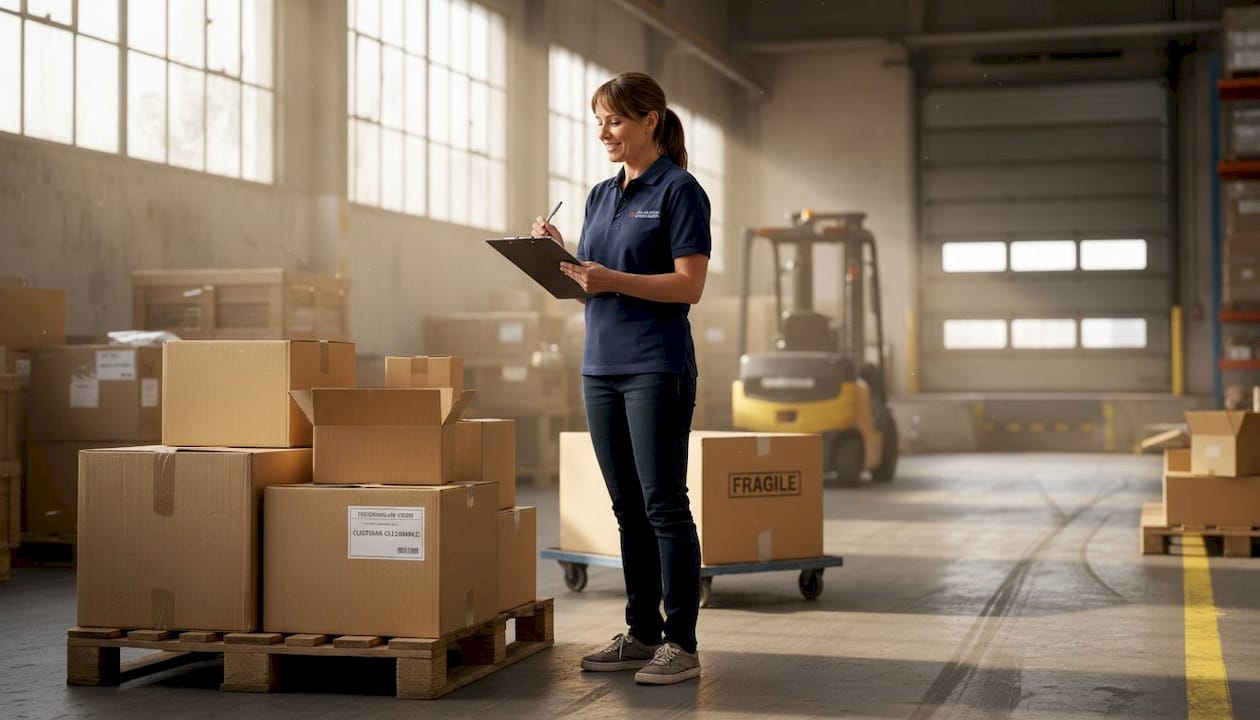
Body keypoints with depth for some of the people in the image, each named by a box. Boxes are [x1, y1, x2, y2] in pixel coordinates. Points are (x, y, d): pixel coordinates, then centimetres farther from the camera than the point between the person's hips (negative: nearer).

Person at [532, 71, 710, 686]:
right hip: (601, 364, 7)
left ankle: (681, 644, 0)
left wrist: (613, 279, -22)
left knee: (664, 505, -5)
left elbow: (689, 285, -13)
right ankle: (642, 633, 18)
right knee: (628, 508, 10)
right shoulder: (601, 195, 16)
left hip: (657, 366, -7)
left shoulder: (679, 191, -6)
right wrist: (559, 254, 0)